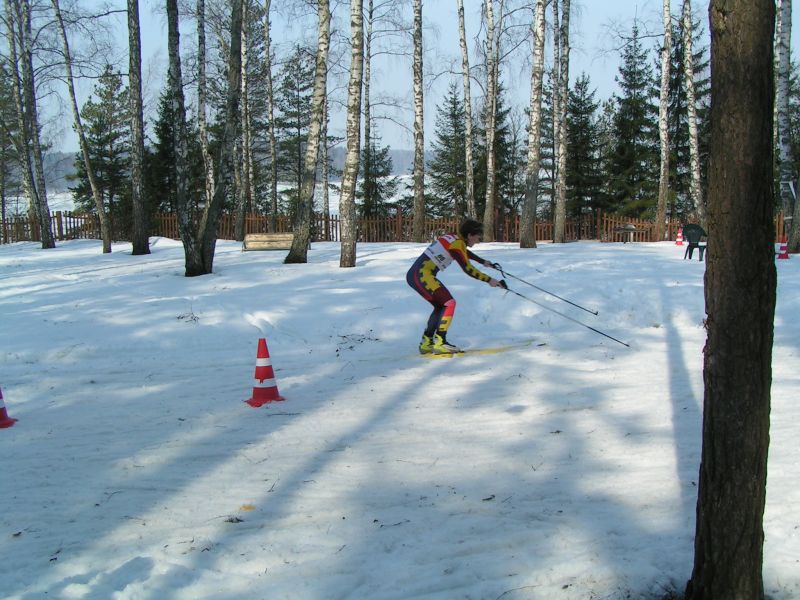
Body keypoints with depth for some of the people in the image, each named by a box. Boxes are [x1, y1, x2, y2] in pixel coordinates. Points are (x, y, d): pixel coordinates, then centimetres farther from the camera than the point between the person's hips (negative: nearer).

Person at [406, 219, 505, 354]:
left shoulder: (454, 238, 14)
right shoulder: (457, 244, -13)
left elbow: (465, 252, 34)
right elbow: (468, 269, -15)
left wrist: (484, 262, 44)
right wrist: (489, 280, -9)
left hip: (416, 274, 10)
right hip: (422, 275, -10)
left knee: (441, 305, 18)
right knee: (449, 303, -10)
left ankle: (426, 343, 19)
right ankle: (439, 343, -11)